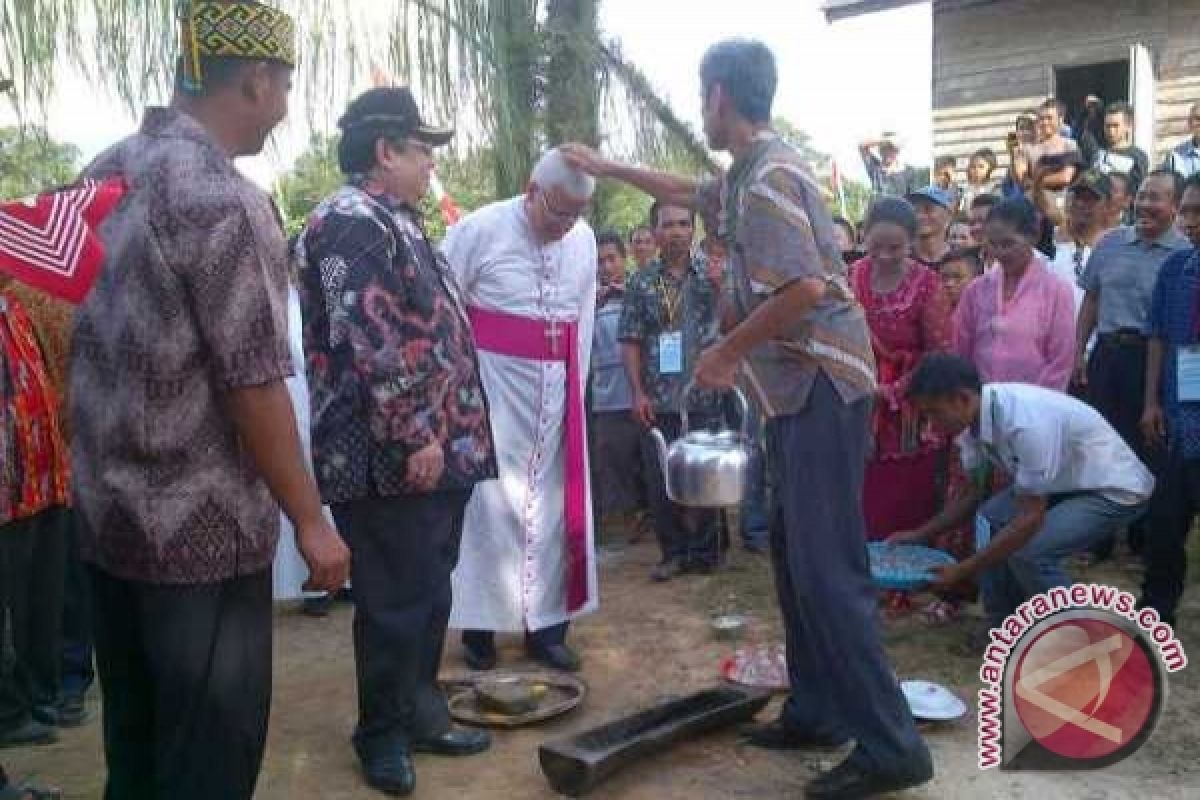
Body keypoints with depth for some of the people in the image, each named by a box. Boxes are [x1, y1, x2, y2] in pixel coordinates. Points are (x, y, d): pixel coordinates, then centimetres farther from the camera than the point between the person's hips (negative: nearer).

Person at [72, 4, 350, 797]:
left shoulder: (105, 173, 7)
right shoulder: (224, 203, -20)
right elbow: (254, 386, -21)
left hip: (105, 516, 8)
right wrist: (310, 519, -12)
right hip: (202, 532, -8)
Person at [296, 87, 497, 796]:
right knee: (395, 602, 2)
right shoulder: (352, 221, -14)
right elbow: (371, 344, -22)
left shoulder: (396, 221, 19)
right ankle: (382, 736, 19)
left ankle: (421, 714, 31)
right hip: (393, 457, -10)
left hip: (440, 449, 10)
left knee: (429, 595, 17)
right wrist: (414, 437, -22)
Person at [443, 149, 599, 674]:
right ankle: (478, 623, 11)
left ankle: (545, 625, 16)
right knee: (492, 502, -2)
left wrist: (576, 389, 15)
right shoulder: (481, 229, -9)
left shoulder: (585, 240, 7)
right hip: (491, 381, -4)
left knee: (550, 504, 6)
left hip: (555, 389, 5)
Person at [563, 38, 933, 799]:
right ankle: (816, 711, 24)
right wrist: (608, 167, 42)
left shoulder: (768, 176, -15)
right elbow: (689, 192, 36)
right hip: (800, 386, 10)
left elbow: (807, 289, -25)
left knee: (828, 566, -10)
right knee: (795, 554, 14)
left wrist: (727, 353, -13)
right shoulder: (750, 173, 16)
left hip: (823, 384, -10)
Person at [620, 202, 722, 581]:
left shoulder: (711, 276, 6)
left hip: (704, 396, 0)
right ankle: (673, 553, 19)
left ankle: (704, 552, 19)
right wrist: (638, 392, -5)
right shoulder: (641, 282, 7)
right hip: (658, 401, 1)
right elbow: (630, 340, 4)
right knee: (661, 479, 4)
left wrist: (722, 288, -17)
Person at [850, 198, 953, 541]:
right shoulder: (852, 278, 3)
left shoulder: (927, 285, -9)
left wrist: (891, 391, -12)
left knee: (909, 515, 2)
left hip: (910, 415, -3)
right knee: (866, 512, 5)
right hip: (861, 411, 3)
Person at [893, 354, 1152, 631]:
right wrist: (920, 535, 1)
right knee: (988, 520, -4)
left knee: (1028, 551, -23)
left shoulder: (1026, 422, -35)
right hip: (1067, 482, 8)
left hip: (1116, 488, -8)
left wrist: (963, 571, -27)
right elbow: (975, 493, 5)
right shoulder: (975, 417, -9)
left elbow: (1031, 517, -31)